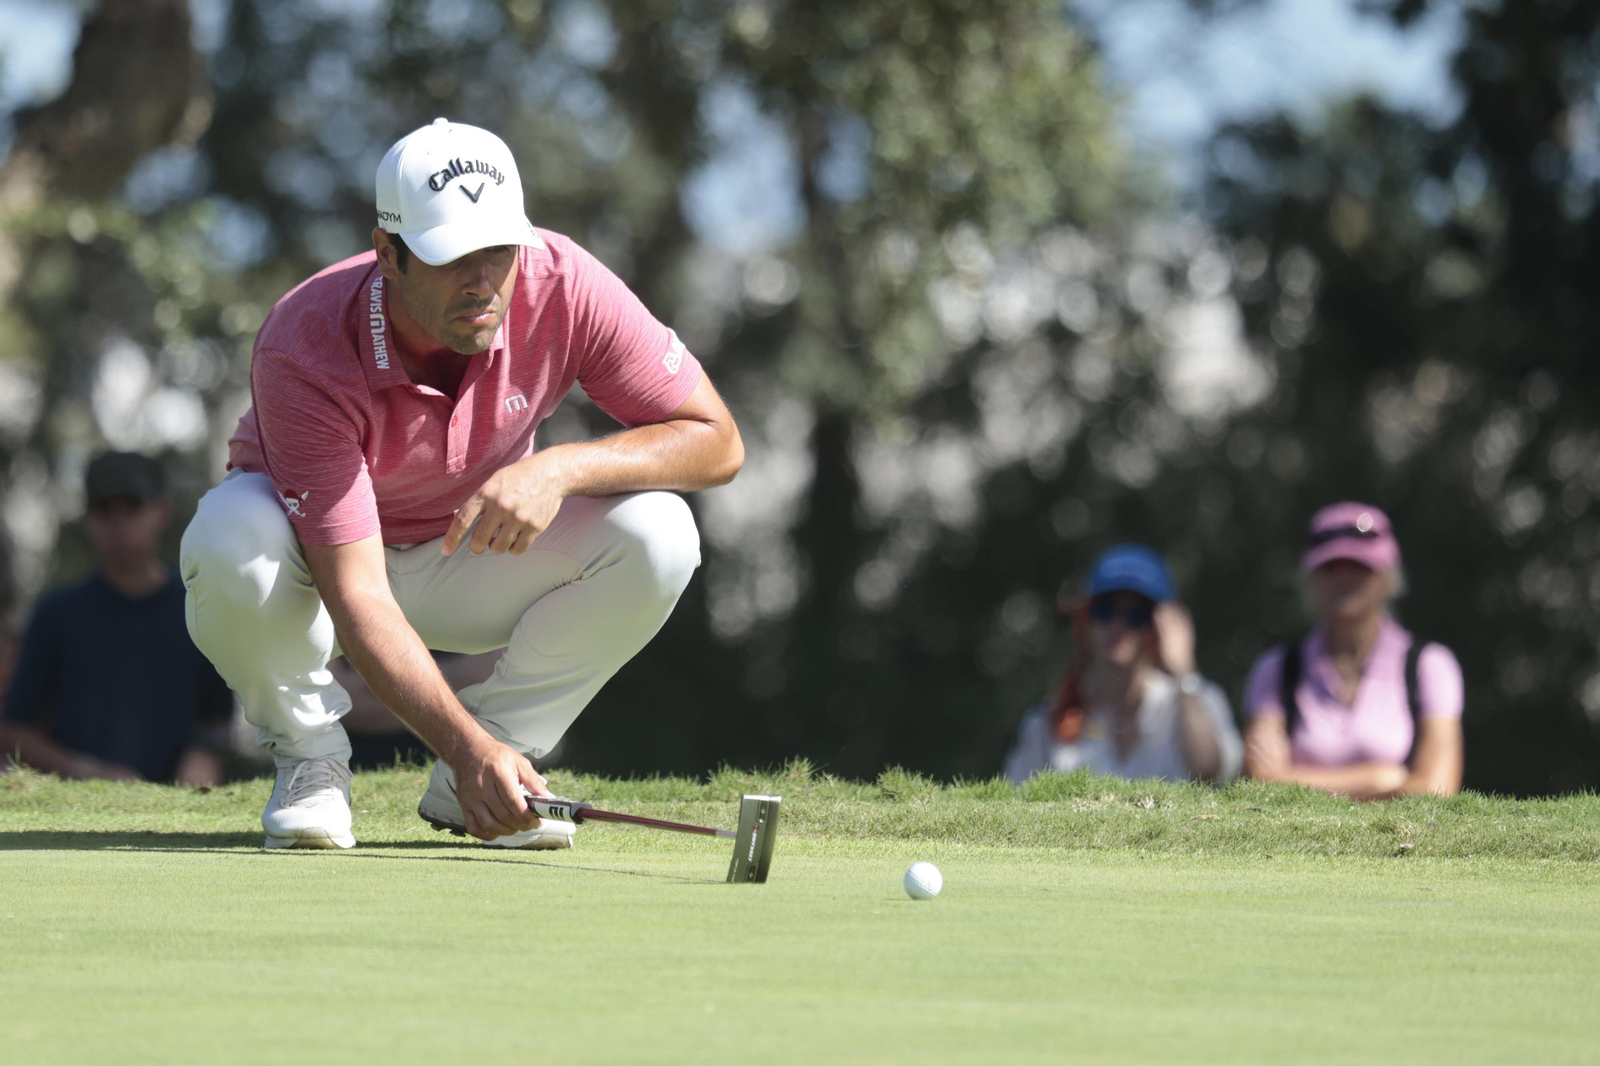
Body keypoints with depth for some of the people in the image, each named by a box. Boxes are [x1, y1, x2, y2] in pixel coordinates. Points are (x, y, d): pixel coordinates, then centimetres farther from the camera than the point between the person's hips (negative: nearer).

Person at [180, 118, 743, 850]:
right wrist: (463, 743, -51)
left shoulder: (563, 283, -26)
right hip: (326, 557, -3)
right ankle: (308, 758, -8)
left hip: (471, 554, 3)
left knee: (656, 534, -25)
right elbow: (356, 597, -38)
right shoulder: (306, 350, -35)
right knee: (229, 543, -39)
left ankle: (479, 779, -7)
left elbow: (717, 442, -20)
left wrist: (562, 468, -37)